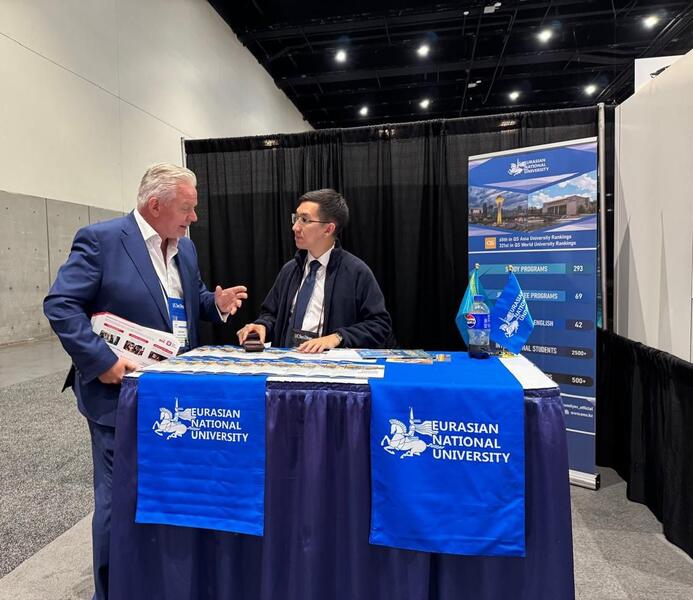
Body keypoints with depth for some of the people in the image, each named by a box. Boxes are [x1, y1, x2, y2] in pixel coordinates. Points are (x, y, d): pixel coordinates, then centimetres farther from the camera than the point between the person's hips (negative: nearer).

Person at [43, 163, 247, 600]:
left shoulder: (185, 247, 9)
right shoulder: (101, 239, -12)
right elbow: (60, 304, -16)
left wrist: (216, 302, -3)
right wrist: (102, 360, -23)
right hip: (121, 395, -7)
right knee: (120, 500, 7)